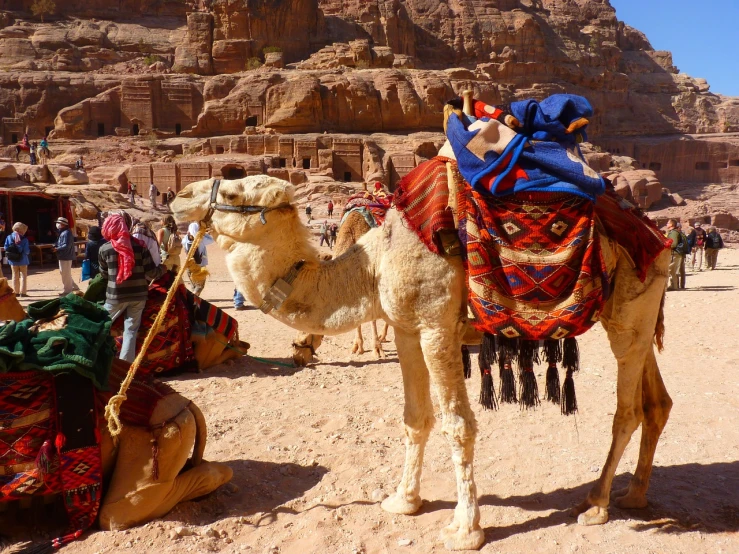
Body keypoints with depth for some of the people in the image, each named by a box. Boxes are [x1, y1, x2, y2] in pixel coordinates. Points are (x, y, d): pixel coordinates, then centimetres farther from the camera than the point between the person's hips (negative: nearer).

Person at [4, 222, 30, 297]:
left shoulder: (9, 237, -4)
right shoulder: (24, 239, -14)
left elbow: (6, 248, -5)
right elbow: (27, 251, -17)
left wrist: (11, 251, 10)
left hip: (13, 260, 3)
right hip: (22, 260, -3)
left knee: (15, 276, 14)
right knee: (23, 276, 6)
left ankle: (16, 292, 17)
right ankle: (22, 292, 4)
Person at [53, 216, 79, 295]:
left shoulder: (66, 233, -19)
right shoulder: (62, 232, 14)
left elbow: (66, 246, -25)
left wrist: (57, 249, -17)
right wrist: (55, 246, 2)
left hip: (66, 257, -11)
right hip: (63, 257, 11)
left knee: (66, 274, -2)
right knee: (64, 273, 18)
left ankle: (68, 290, 8)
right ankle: (74, 287, 25)